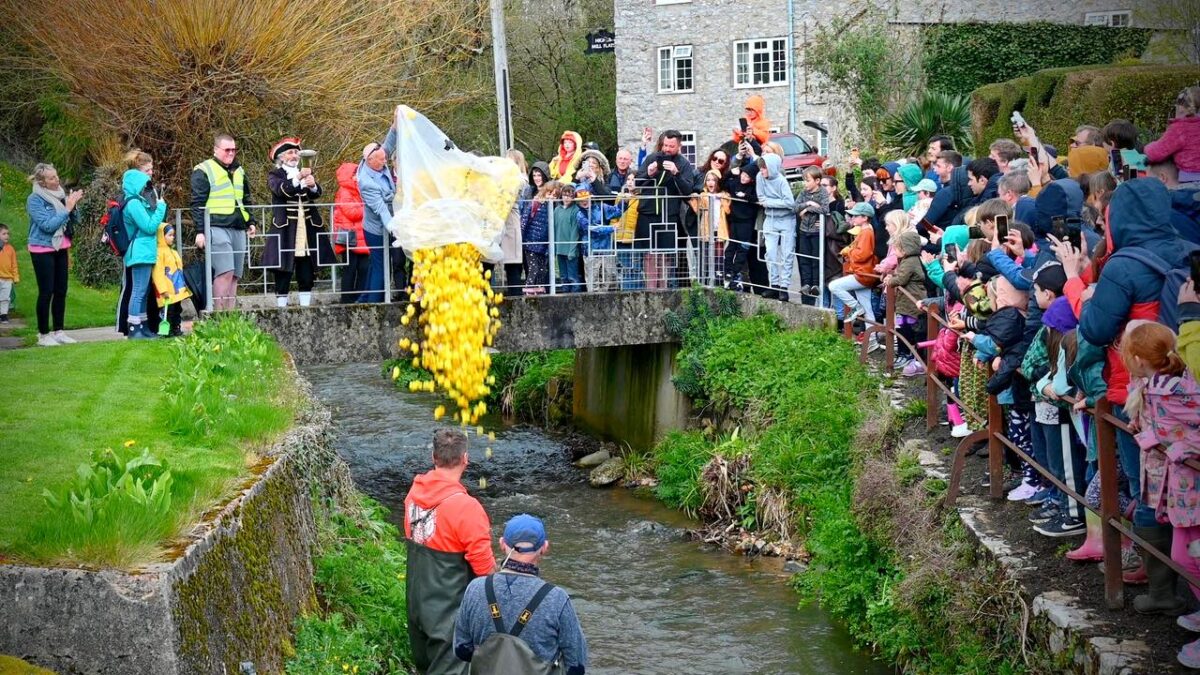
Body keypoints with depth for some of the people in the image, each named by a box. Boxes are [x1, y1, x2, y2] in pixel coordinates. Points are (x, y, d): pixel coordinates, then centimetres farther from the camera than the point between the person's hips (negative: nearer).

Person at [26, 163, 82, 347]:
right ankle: (43, 335, 4)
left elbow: (74, 220, 8)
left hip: (60, 248, 6)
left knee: (61, 291, 7)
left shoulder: (59, 194, 3)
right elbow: (47, 225, -21)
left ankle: (58, 332, 15)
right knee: (46, 292, -4)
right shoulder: (35, 199, -13)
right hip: (42, 250, -6)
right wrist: (67, 208, -21)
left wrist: (73, 206, -10)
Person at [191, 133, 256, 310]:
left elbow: (246, 200, 30)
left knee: (234, 275, 4)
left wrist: (250, 222, 18)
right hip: (217, 228, -7)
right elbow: (197, 203, -5)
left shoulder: (239, 171, 21)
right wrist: (200, 230, -12)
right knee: (225, 271, -17)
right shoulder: (203, 171, 0)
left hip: (238, 229, 7)